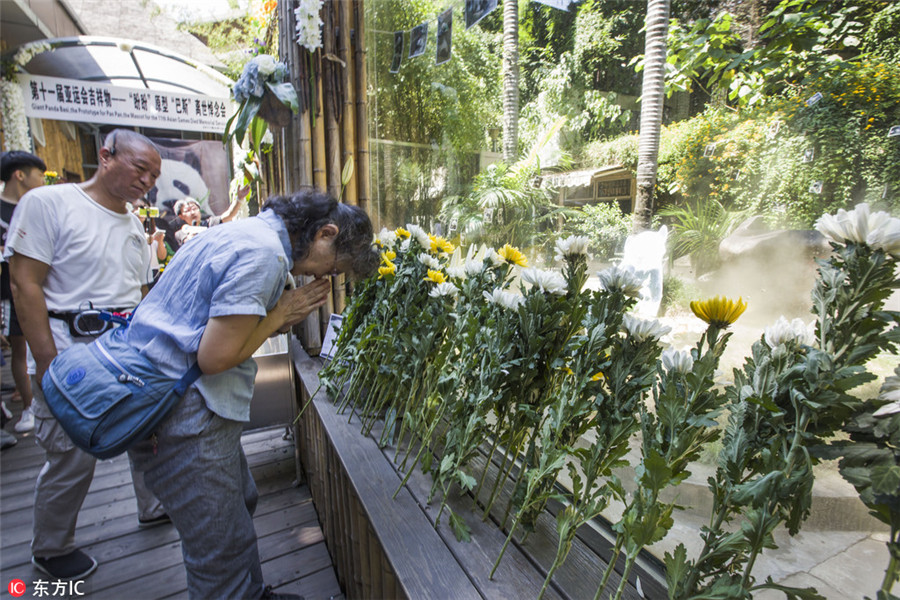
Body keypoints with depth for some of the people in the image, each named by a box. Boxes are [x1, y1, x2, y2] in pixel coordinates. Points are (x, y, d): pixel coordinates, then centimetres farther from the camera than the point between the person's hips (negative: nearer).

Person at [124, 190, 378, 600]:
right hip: (179, 411, -10)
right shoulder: (264, 254, -23)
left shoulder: (255, 230, 10)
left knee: (240, 501, 23)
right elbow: (215, 357, -23)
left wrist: (292, 314, 0)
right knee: (221, 547, 5)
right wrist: (282, 311, -12)